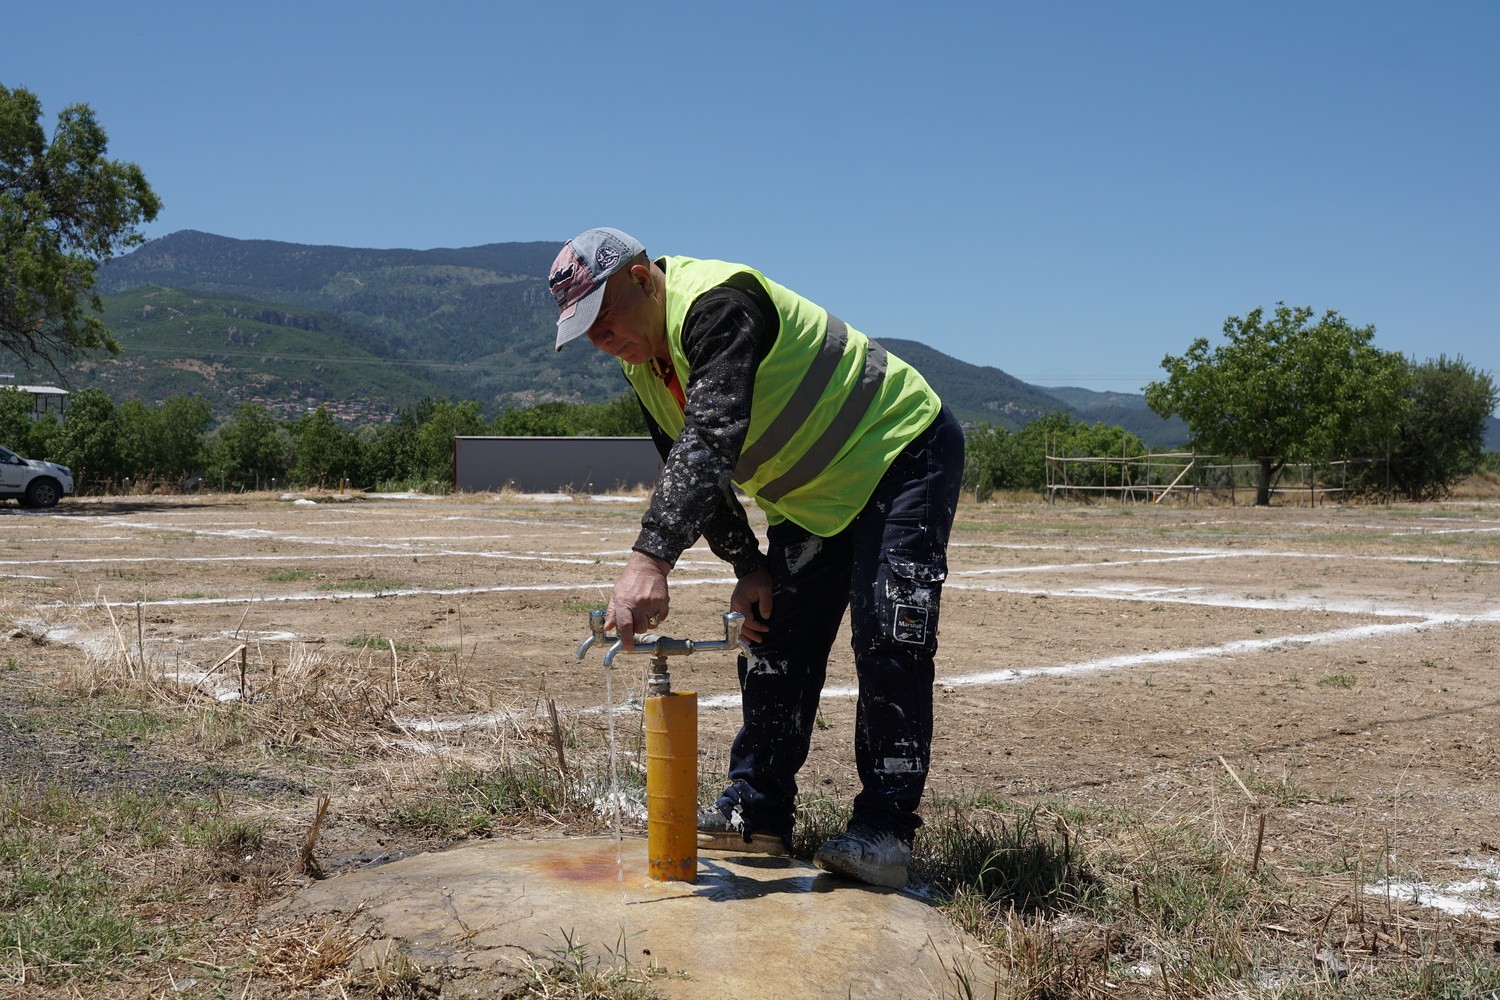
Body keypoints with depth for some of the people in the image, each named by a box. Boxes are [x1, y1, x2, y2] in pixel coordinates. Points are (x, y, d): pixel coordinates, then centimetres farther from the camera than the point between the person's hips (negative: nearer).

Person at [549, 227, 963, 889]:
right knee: (774, 640, 4)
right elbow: (694, 474, 7)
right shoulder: (642, 362, 1)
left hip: (902, 452, -9)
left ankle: (883, 830, -9)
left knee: (888, 644, -16)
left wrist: (650, 559, -52)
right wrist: (748, 567, -3)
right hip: (812, 497, 9)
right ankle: (755, 813, 11)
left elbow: (710, 443, -43)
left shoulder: (716, 303, -29)